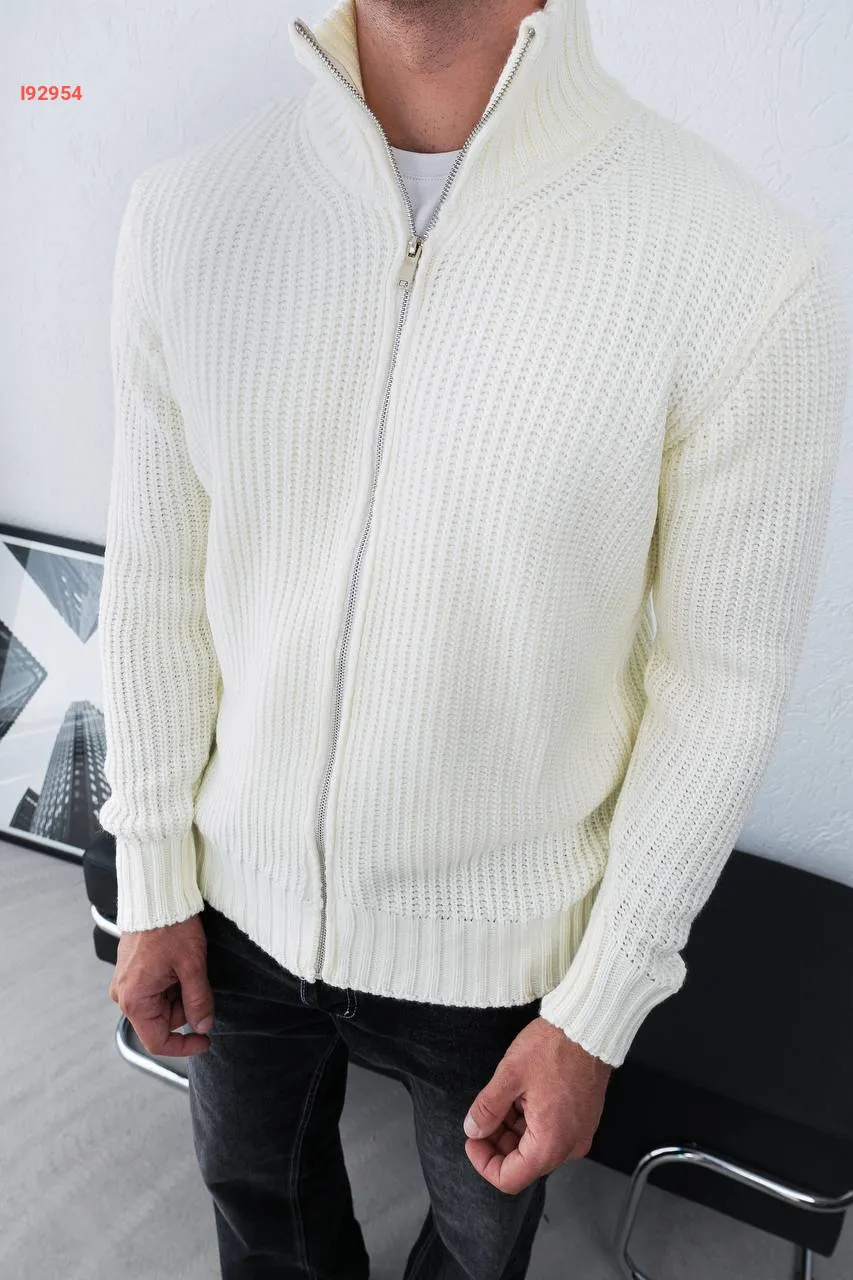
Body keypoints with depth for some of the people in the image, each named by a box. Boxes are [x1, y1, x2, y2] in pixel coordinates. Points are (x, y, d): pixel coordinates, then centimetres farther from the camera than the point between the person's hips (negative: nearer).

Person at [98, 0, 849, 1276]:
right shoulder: (185, 211, -11)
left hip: (499, 946, -2)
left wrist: (598, 1012, -8)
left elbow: (721, 685, -14)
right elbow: (156, 582, -3)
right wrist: (155, 883, 3)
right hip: (241, 897, 3)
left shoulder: (749, 271, -22)